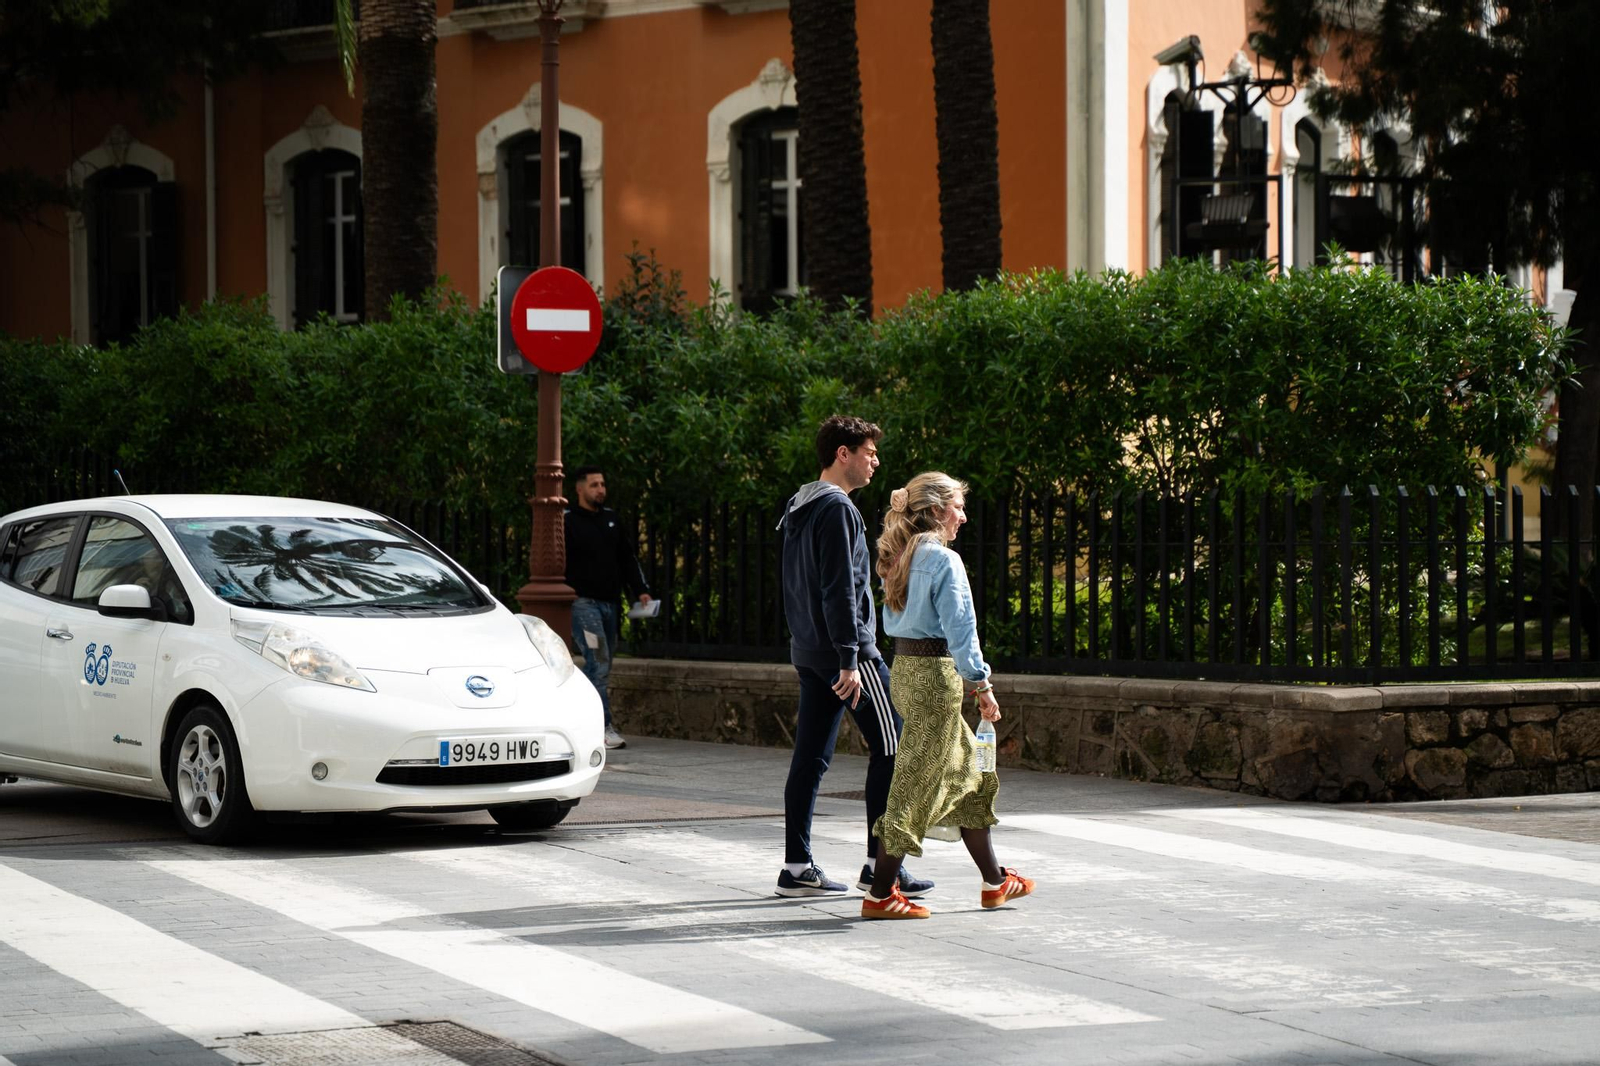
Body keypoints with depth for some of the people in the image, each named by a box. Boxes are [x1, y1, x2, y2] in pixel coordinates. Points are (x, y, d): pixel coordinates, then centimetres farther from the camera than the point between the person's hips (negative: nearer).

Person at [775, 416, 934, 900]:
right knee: (891, 749, -2)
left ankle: (797, 866, 7)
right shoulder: (838, 509, -14)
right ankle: (880, 865, -3)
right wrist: (850, 659, -21)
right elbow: (840, 590, -20)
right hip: (843, 649, -10)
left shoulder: (799, 508, 16)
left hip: (808, 654, 10)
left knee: (811, 756, 8)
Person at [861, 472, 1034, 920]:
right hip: (936, 673, -9)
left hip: (904, 669, 9)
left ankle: (994, 881, 25)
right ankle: (881, 893, -4)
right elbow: (959, 629, -17)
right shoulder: (943, 560, -15)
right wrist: (982, 684, -12)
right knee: (917, 782, -5)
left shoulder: (901, 558, 12)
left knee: (969, 773, 18)